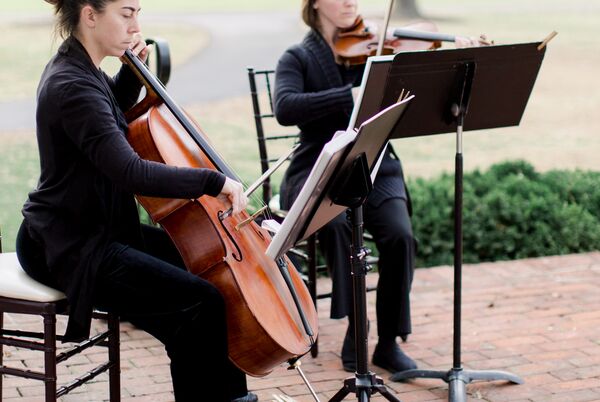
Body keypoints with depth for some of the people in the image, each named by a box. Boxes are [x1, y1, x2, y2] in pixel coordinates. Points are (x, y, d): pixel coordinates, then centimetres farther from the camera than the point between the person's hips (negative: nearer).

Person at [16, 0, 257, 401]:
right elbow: (131, 172, -35)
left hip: (100, 229, 11)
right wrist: (213, 180, -30)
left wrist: (134, 67, 12)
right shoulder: (72, 87, -24)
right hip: (69, 250, -11)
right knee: (199, 302, -21)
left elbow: (118, 107, 31)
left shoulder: (78, 67, 6)